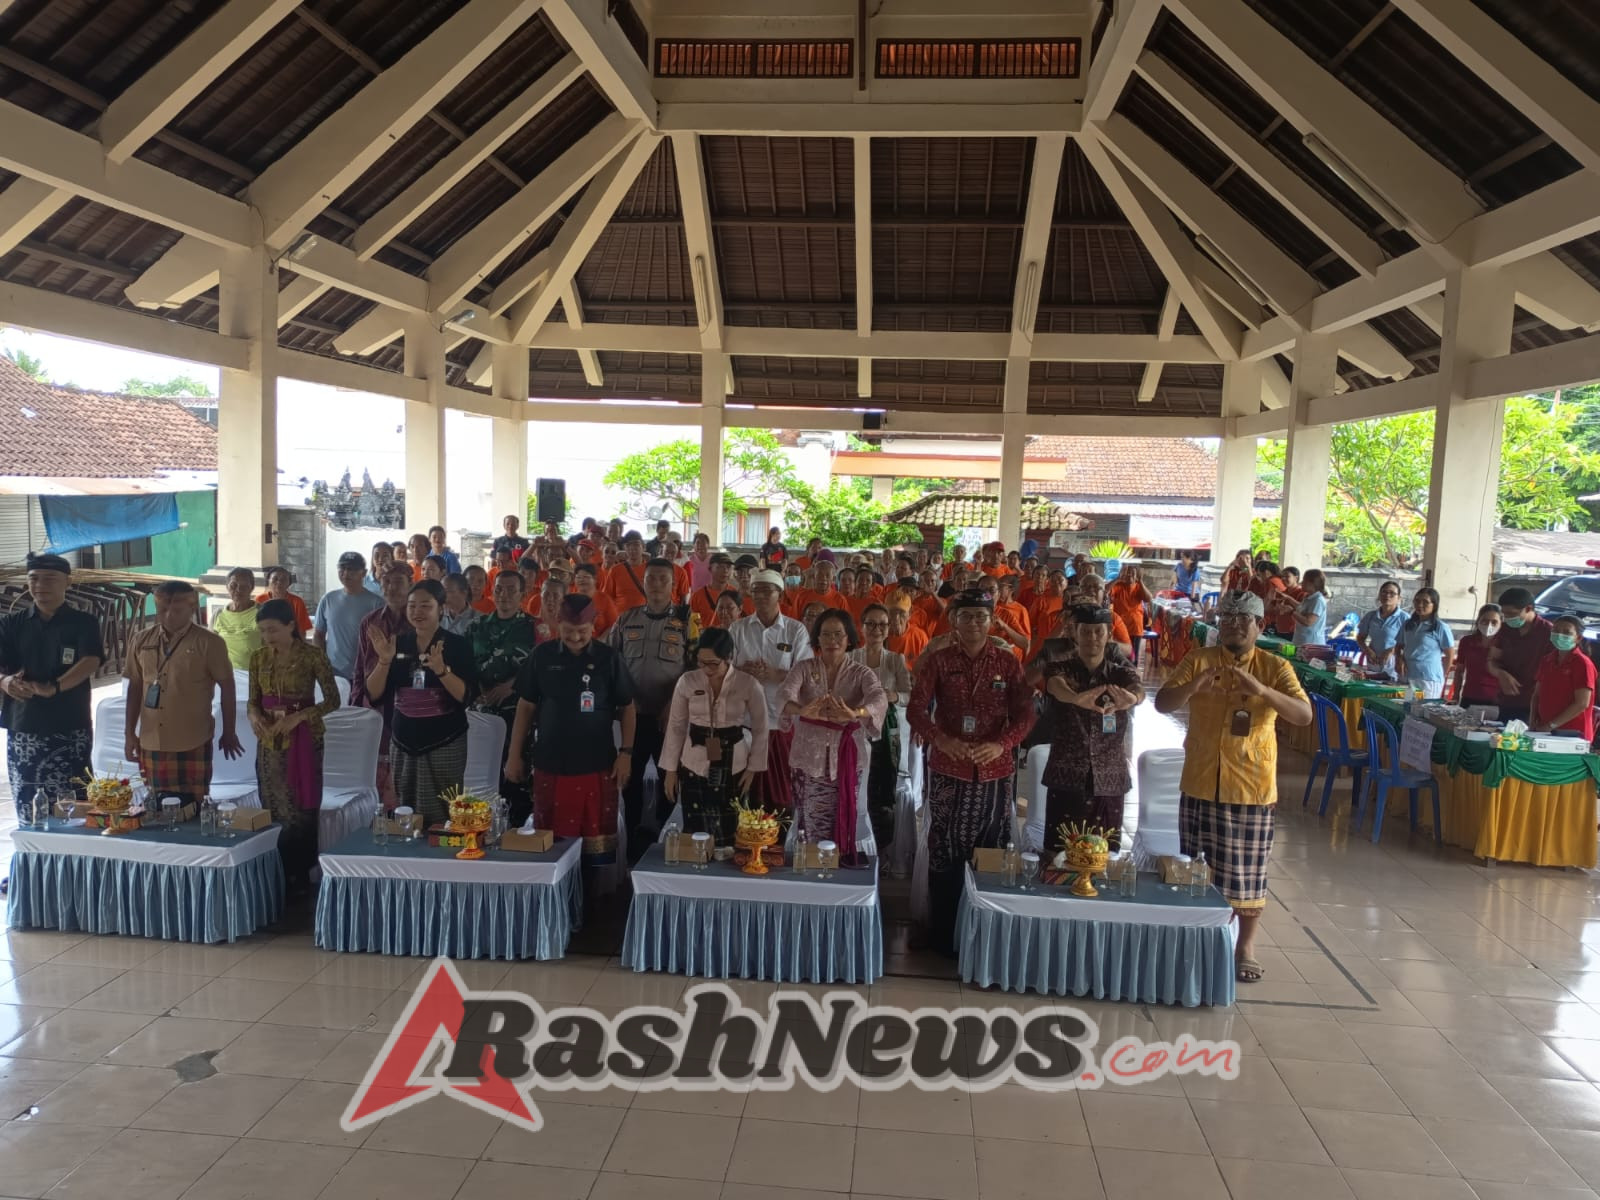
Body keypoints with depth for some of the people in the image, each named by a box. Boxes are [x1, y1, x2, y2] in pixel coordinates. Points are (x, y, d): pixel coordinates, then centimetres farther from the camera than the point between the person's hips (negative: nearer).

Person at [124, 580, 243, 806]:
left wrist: (229, 733, 1)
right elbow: (135, 687, 13)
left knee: (191, 805, 0)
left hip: (192, 743, -4)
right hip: (151, 742, 4)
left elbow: (227, 687, -1)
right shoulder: (141, 642, 7)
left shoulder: (208, 643, -6)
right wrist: (130, 733, 11)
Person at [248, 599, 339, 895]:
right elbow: (253, 700, 9)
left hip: (304, 740, -4)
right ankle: (278, 878, 21)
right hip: (269, 741, 5)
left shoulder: (312, 655, -10)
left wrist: (298, 716, -23)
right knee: (273, 810, 9)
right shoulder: (258, 658, 5)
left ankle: (299, 879, 11)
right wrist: (254, 715, -14)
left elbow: (333, 699, -10)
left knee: (302, 810, -1)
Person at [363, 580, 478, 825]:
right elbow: (374, 693, 2)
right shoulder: (398, 643, 6)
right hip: (403, 743, 4)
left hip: (445, 744, -4)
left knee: (442, 816, -5)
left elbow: (467, 696, -13)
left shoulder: (456, 644, -5)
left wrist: (441, 670, -27)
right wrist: (384, 661, -12)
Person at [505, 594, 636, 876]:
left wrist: (626, 752, -3)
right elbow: (526, 706, 7)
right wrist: (515, 754, 6)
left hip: (597, 765, -1)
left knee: (597, 839, 2)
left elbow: (626, 707, 4)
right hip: (550, 764, 1)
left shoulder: (608, 658, -3)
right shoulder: (542, 656, 0)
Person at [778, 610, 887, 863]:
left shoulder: (862, 673, -1)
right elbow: (785, 693, -20)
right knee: (813, 831, 5)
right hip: (809, 759, 0)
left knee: (843, 826, 8)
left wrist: (855, 714, -45)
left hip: (848, 760, 0)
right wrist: (804, 711, -44)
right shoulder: (803, 668, 0)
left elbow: (879, 699, -21)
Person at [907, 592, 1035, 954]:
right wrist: (940, 739, -25)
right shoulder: (936, 660, 1)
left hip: (995, 771, 1)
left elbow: (1024, 713, -2)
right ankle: (943, 938, 18)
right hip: (947, 770, -1)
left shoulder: (1008, 662, 3)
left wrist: (1001, 744, -21)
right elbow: (915, 708, -6)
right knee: (944, 854, 5)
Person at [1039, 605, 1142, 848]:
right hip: (1066, 780, -2)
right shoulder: (1060, 668, -1)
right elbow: (1057, 686, -25)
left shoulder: (1121, 671, 4)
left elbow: (1138, 689, -19)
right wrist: (1076, 698, -50)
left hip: (1110, 782, 2)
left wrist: (1132, 698, -45)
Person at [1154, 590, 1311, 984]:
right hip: (1200, 785, 1)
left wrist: (1263, 691, -29)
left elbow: (1304, 715, -12)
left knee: (1247, 870, 7)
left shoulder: (1275, 667, 0)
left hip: (1252, 788, -1)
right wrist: (1192, 688, -27)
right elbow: (1162, 704, -6)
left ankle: (1245, 946, 22)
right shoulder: (1198, 660, 1)